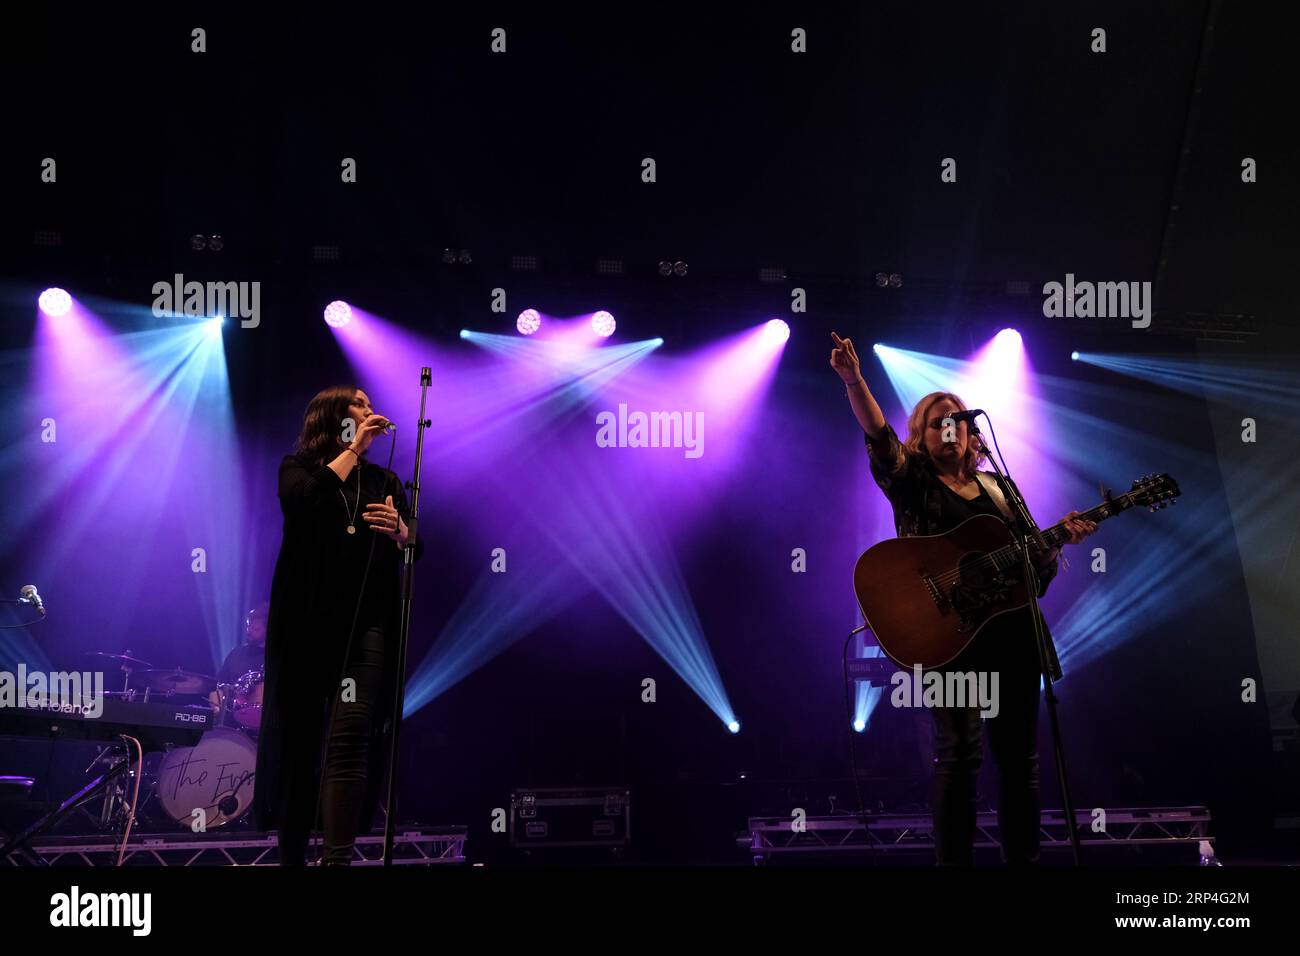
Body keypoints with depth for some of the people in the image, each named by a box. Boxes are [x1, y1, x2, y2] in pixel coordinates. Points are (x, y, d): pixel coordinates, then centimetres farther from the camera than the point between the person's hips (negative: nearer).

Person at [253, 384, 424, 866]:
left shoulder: (383, 479, 18)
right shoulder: (299, 466, 10)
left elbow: (415, 548, 8)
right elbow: (301, 501, -14)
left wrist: (398, 531, -15)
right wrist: (353, 449, -7)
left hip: (366, 623, 1)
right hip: (307, 621, -1)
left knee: (351, 736, -14)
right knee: (298, 737, 2)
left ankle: (338, 858, -21)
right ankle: (291, 853, 13)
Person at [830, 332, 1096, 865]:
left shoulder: (996, 488, 18)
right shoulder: (911, 482, 4)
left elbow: (1031, 558, 18)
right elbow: (878, 436, -15)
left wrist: (1061, 538, -2)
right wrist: (853, 381, -30)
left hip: (1010, 629, 5)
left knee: (1019, 752, 7)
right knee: (959, 751, -10)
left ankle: (1023, 856, 18)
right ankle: (954, 861, 0)